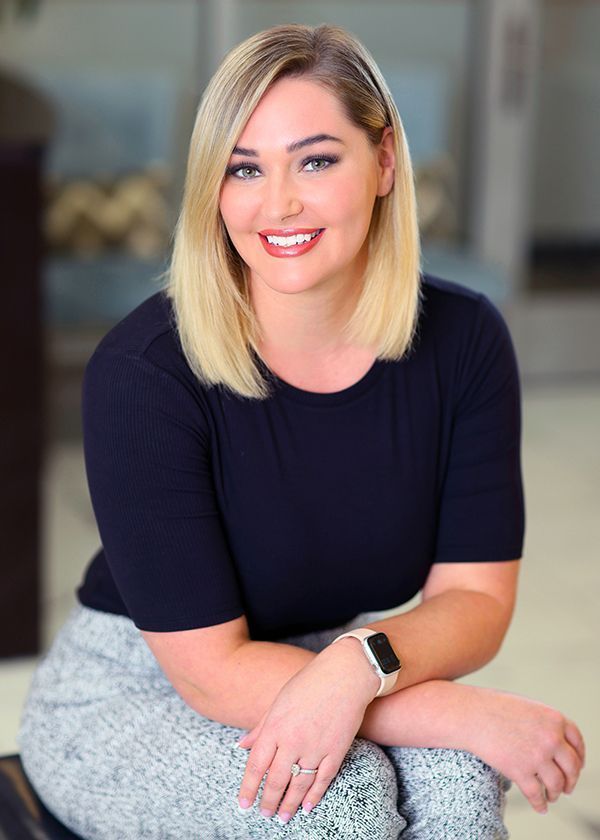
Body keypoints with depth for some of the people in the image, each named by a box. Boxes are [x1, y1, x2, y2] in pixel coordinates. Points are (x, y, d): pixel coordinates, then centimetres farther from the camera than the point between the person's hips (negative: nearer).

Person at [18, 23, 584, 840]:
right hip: (132, 694, -3)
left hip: (329, 663, 4)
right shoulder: (144, 371, -25)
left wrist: (360, 663, -32)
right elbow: (212, 668, -23)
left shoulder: (463, 339, -12)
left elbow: (475, 597, -9)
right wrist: (469, 714, -28)